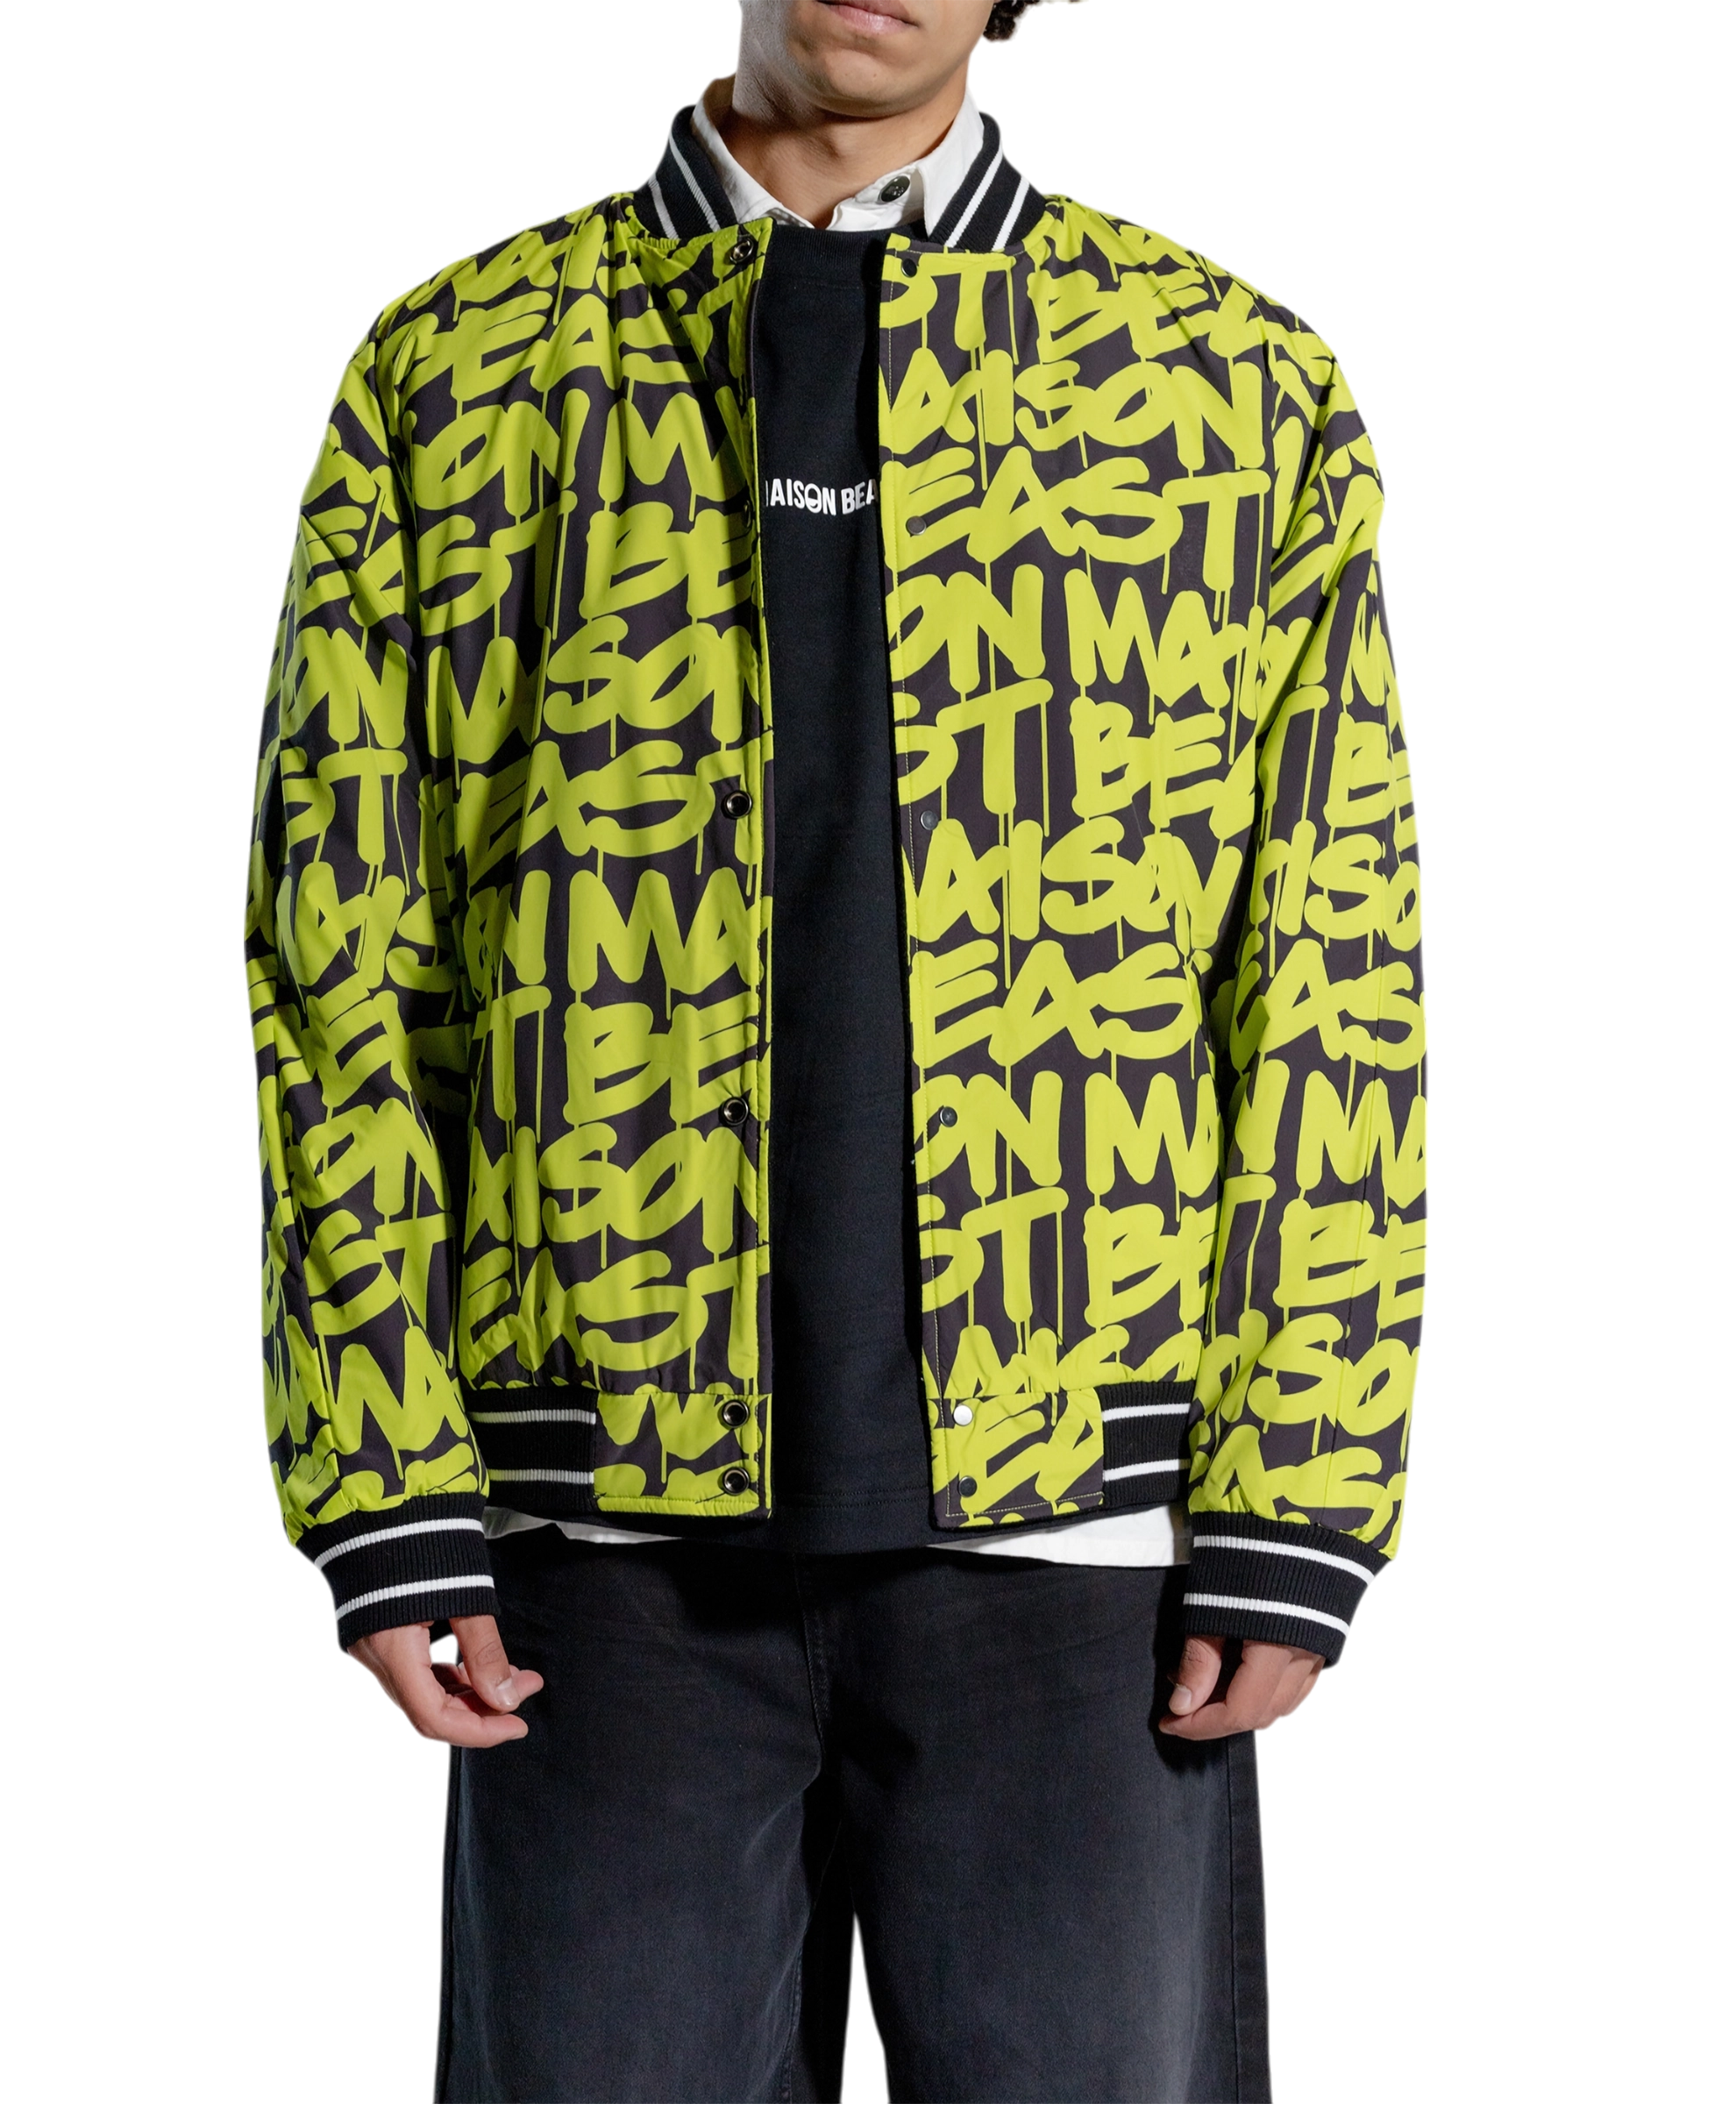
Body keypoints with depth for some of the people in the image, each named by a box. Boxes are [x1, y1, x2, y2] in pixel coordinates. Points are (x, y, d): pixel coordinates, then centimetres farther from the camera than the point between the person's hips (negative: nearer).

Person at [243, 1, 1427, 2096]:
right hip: (611, 1538, 0)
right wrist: (386, 1509, -3)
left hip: (1074, 1523, 0)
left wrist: (1294, 1515, -4)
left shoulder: (1229, 388, 7)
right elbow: (337, 954, 4)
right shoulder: (451, 373, 7)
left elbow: (1328, 986, 4)